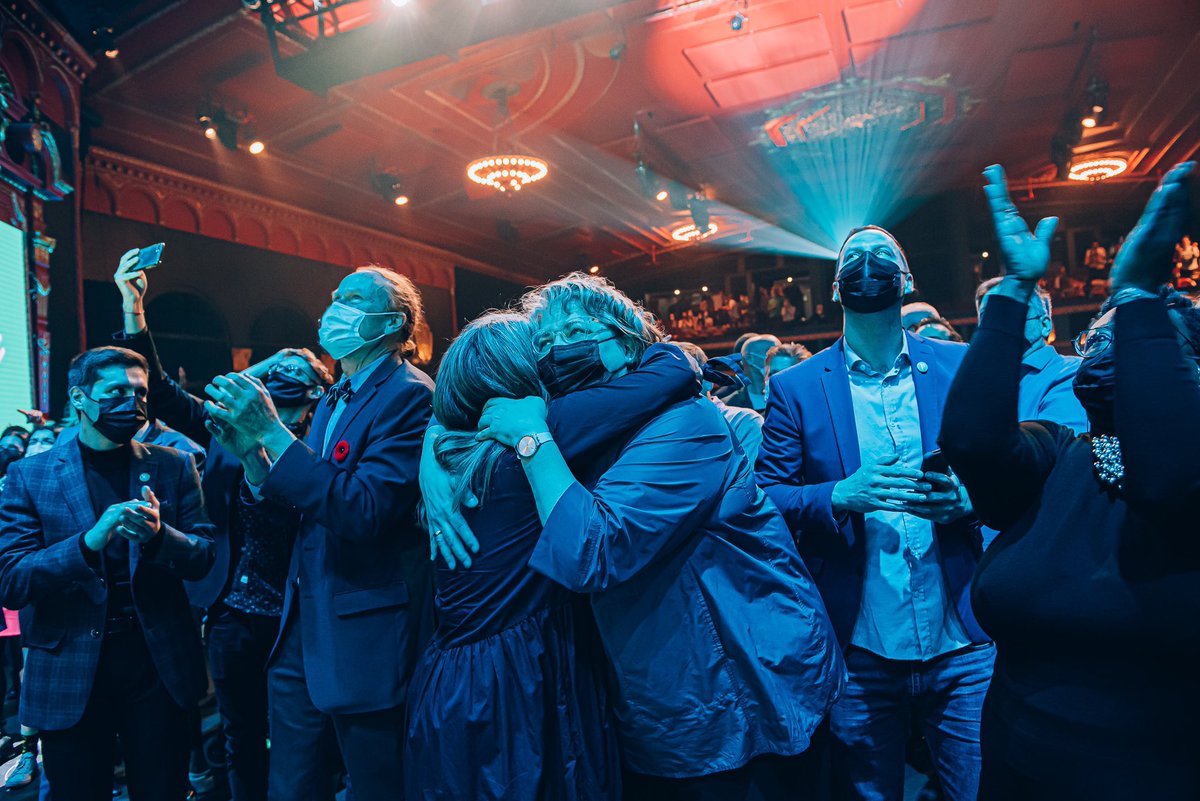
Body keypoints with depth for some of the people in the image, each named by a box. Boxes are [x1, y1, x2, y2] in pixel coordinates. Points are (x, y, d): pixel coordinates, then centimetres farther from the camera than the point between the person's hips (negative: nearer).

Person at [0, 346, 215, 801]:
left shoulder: (175, 466, 2)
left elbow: (203, 557, -1)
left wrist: (159, 534, -22)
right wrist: (90, 541, -25)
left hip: (161, 666, 1)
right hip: (70, 673, 0)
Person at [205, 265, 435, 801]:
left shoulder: (409, 396, -17)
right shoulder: (334, 400, 11)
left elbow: (362, 511, -27)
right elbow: (299, 505, 12)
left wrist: (272, 429, -24)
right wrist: (249, 450, -5)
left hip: (364, 630, -8)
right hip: (306, 621, 8)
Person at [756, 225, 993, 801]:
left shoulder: (962, 366, 3)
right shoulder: (796, 388, 0)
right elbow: (766, 497, -4)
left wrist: (966, 498, -16)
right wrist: (841, 495, -20)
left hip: (964, 645, 1)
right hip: (859, 650, 0)